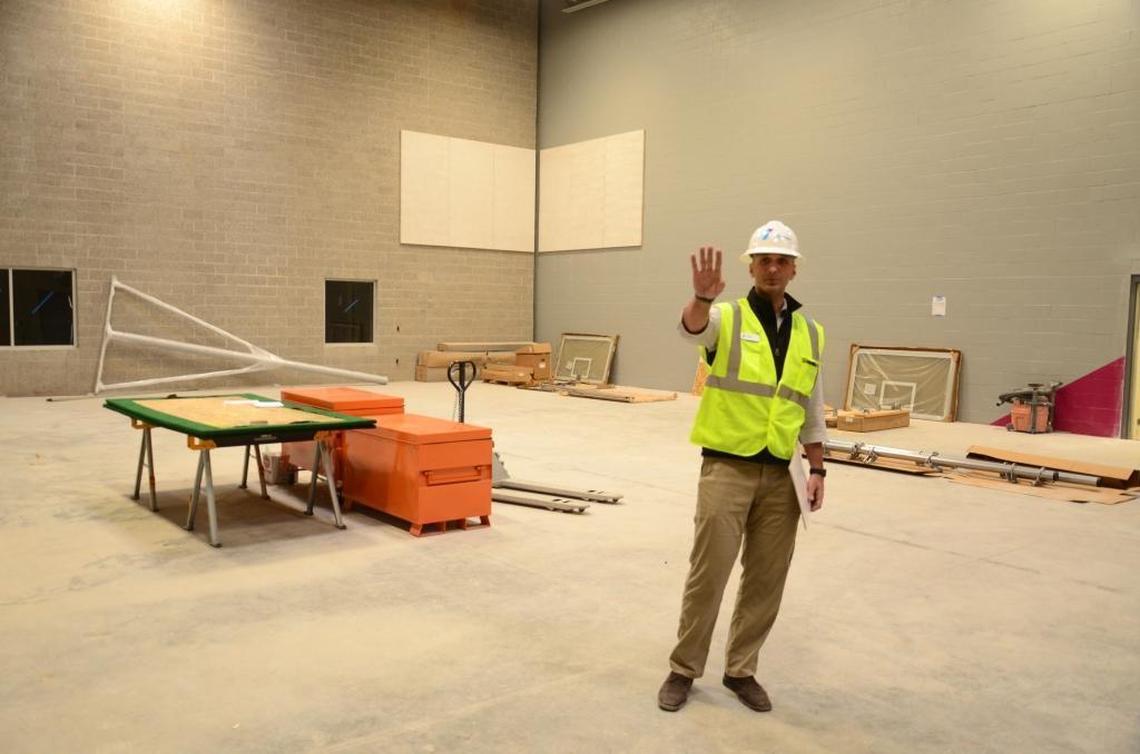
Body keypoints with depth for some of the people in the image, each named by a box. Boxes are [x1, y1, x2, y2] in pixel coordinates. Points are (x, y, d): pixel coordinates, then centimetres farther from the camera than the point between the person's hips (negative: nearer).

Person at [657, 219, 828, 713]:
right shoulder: (727, 319, -4)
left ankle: (741, 670, 27)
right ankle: (684, 669, 19)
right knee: (708, 573, 1)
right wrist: (702, 296, -51)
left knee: (767, 580, 10)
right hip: (727, 466, -4)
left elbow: (812, 410, 14)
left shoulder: (810, 333, 9)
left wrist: (817, 470, 7)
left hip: (780, 474, 4)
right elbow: (691, 328, -29)